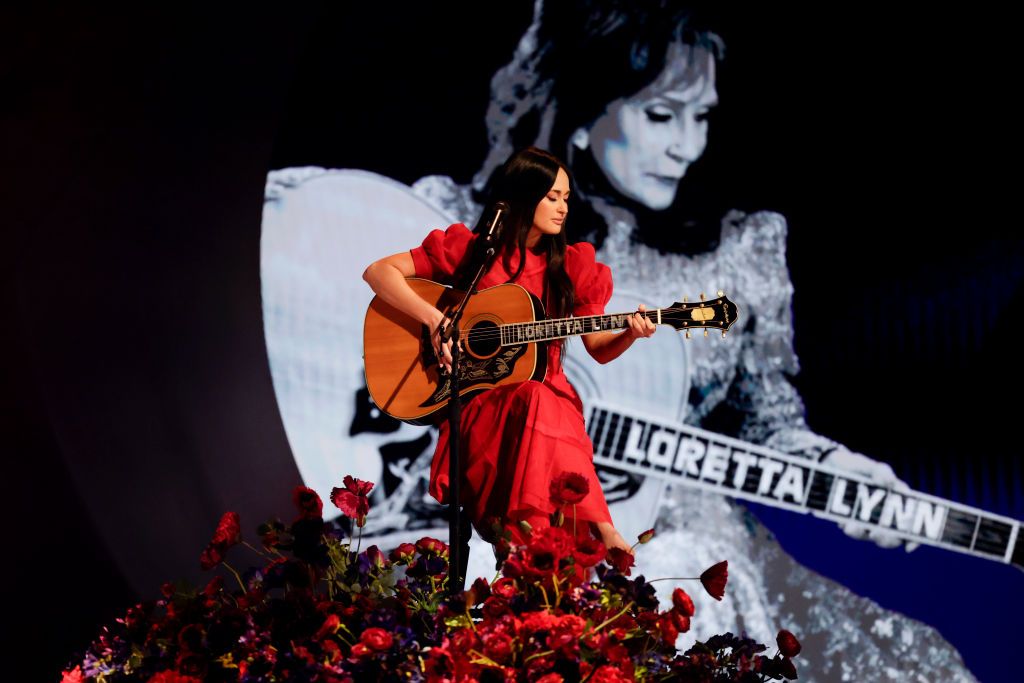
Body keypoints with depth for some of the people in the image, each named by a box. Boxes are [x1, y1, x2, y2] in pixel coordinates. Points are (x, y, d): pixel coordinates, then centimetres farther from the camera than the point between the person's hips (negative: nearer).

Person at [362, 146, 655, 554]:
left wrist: (631, 333, -7)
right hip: (479, 399, -2)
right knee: (535, 404, -36)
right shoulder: (468, 250, 3)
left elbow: (599, 349, 15)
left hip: (548, 395, 2)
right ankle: (597, 526, -35)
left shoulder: (571, 266, 11)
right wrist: (434, 319, -14)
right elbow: (378, 271, -1)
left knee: (541, 403, -36)